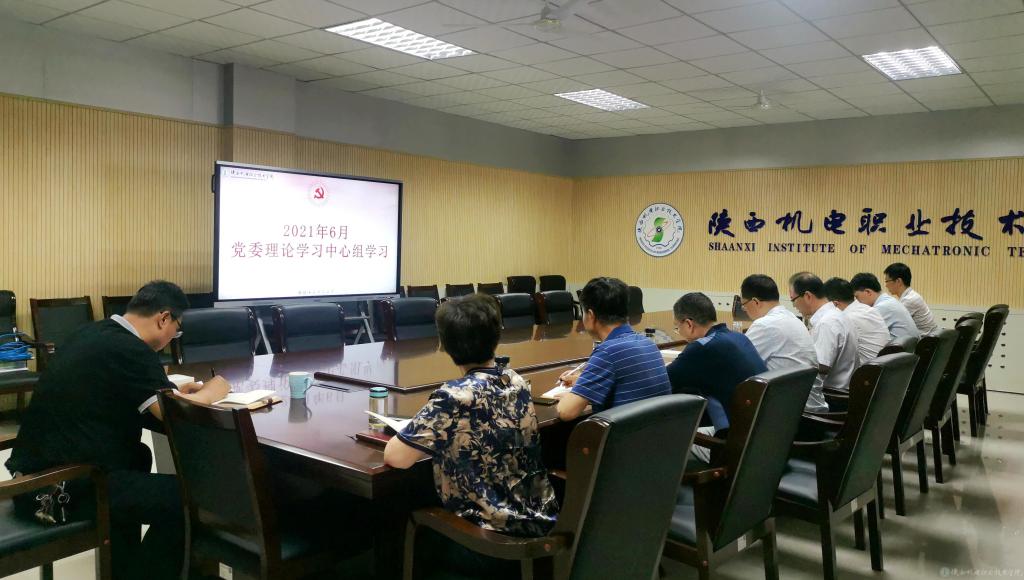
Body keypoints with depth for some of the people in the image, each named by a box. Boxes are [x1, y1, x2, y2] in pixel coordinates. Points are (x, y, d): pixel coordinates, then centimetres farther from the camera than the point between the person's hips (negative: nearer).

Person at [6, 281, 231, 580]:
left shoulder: (93, 332, 9)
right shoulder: (129, 350, -18)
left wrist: (172, 393, 18)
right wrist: (213, 390, -4)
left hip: (37, 467, 10)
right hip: (58, 486, -10)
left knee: (139, 456, 30)